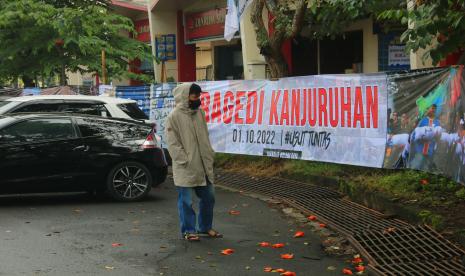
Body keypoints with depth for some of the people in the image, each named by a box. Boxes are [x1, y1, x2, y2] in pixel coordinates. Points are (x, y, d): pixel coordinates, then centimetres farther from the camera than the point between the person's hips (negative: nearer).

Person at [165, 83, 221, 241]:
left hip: (202, 165, 7)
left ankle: (205, 228, 29)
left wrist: (209, 156, 9)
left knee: (208, 197, 13)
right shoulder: (174, 116, -11)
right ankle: (188, 230, 16)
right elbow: (173, 143, -12)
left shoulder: (199, 113, 9)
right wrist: (185, 161, -16)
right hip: (185, 169, -7)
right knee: (186, 200, 2)